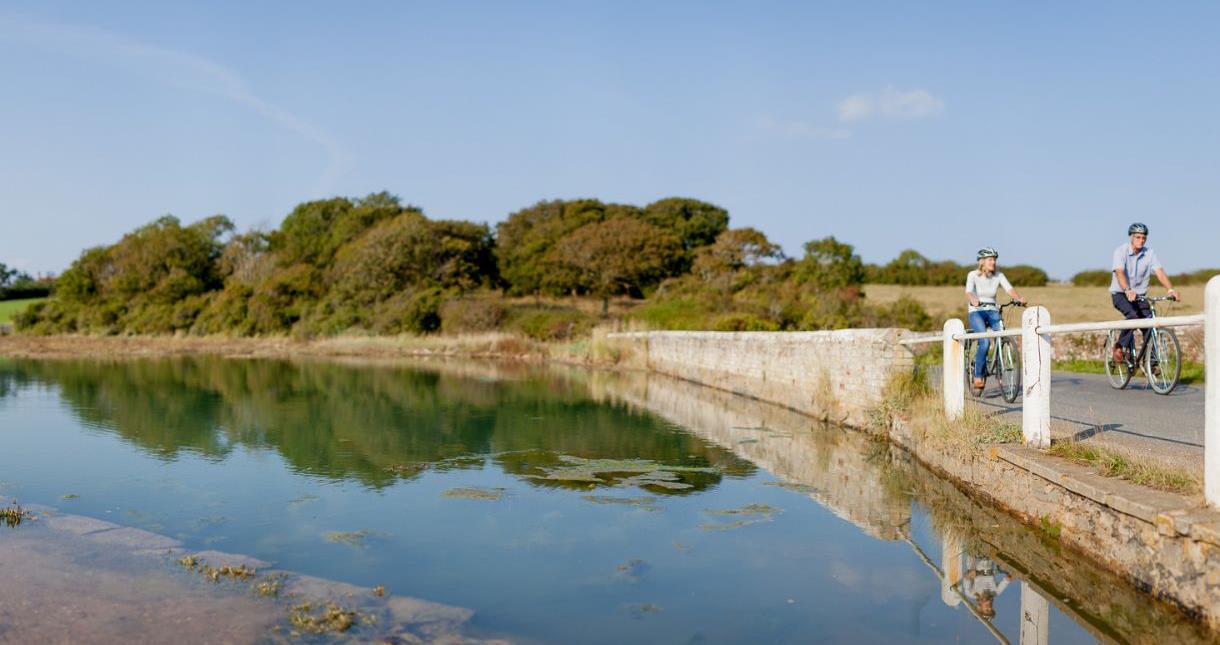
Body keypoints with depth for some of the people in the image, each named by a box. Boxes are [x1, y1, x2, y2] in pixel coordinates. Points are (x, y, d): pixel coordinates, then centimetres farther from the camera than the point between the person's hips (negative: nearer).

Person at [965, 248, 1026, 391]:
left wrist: (1019, 298, -34)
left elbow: (1009, 289, -12)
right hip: (976, 312, -3)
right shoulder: (973, 275, -7)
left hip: (992, 311, 3)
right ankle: (978, 376, -13)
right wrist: (973, 300, -46)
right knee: (985, 342, -25)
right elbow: (968, 292, -23)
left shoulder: (998, 276, 3)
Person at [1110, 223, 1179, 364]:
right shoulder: (1121, 251, -15)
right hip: (1120, 294, -4)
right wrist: (1128, 291, -47)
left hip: (1139, 295, 4)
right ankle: (1119, 348, -13)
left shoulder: (1149, 253, -4)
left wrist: (1170, 290, -32)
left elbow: (1159, 272, -15)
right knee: (1133, 316, -31)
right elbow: (1119, 272, -30)